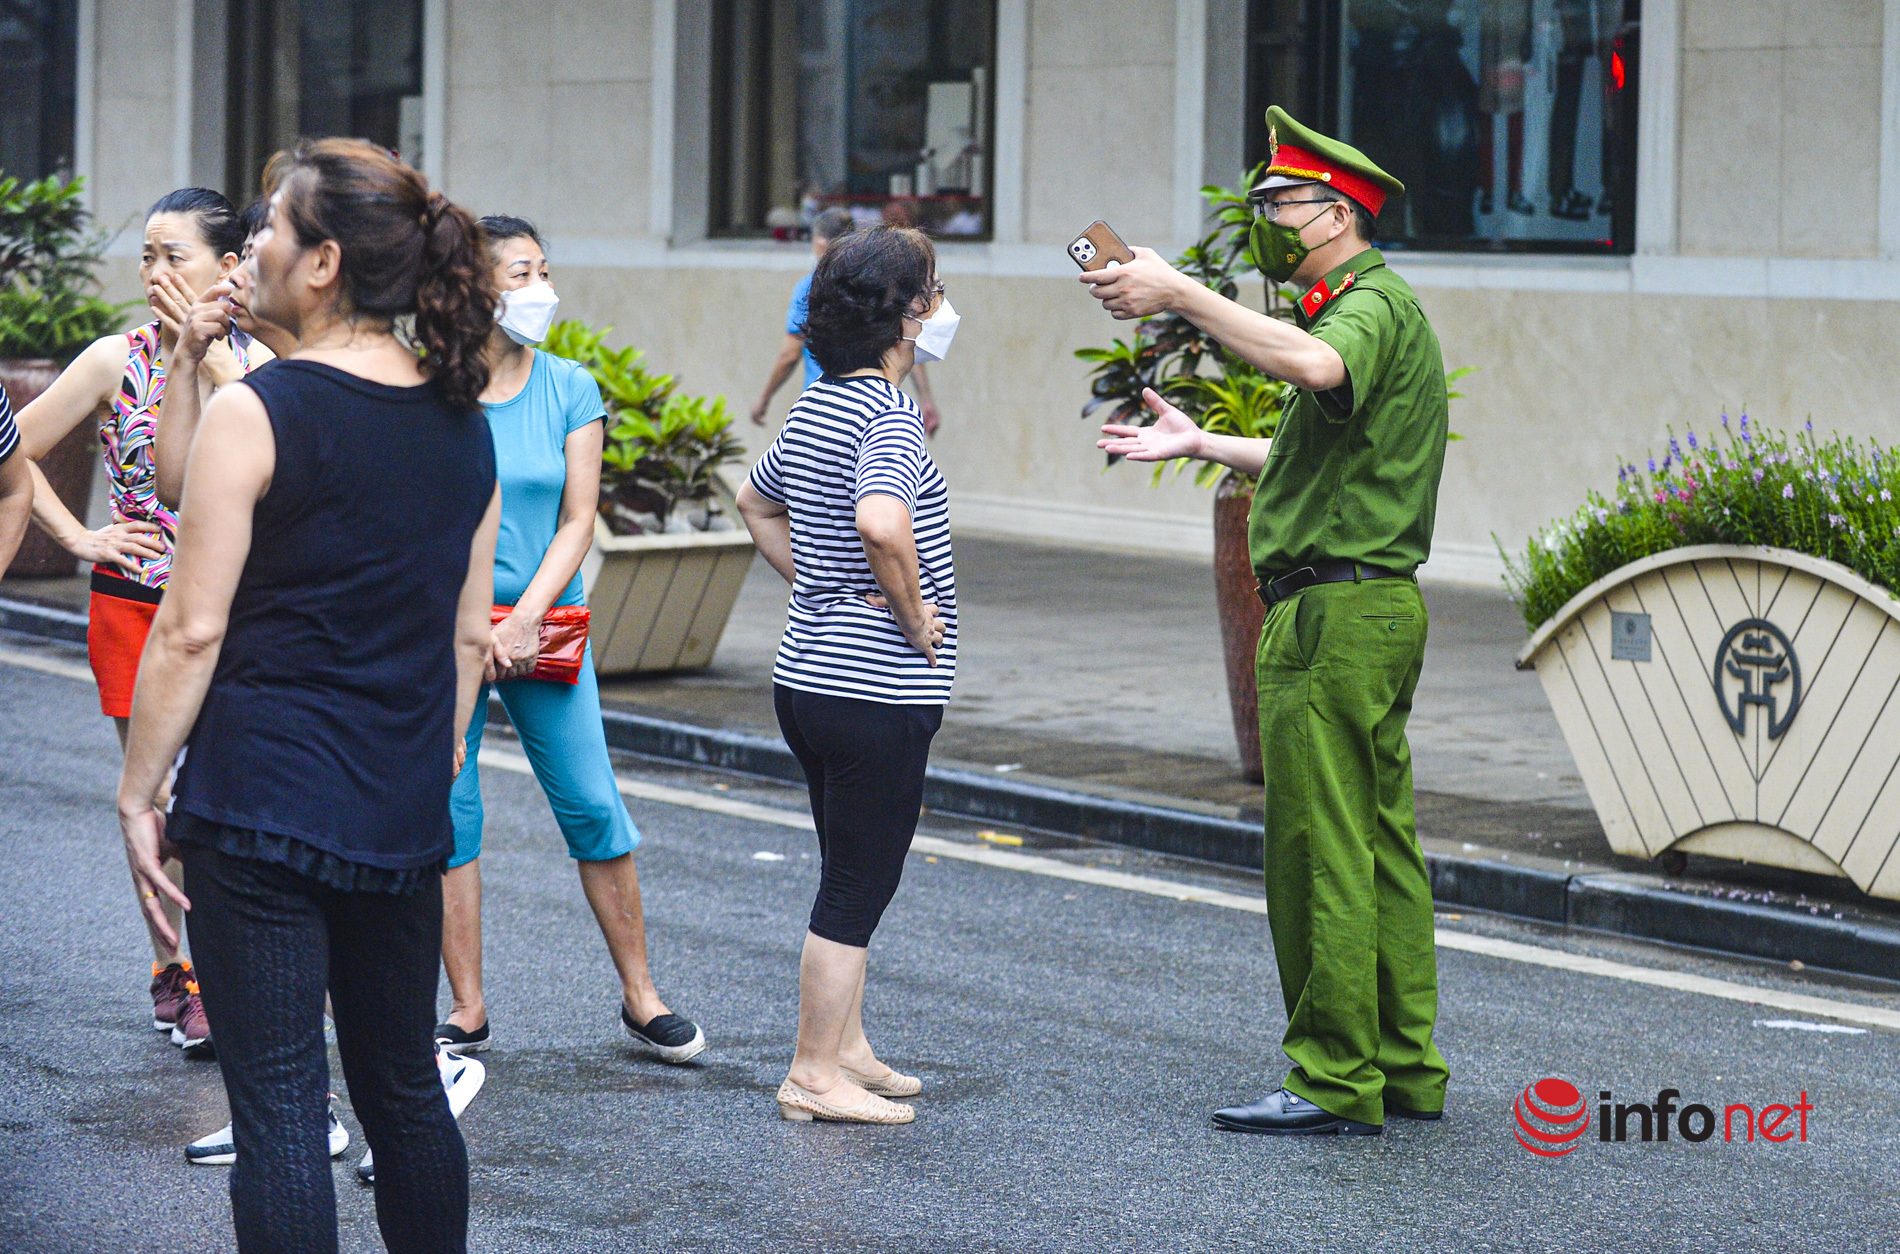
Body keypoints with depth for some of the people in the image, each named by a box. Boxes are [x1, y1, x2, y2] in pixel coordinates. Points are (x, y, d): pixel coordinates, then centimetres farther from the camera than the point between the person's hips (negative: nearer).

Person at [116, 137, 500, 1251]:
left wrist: (139, 793, -5)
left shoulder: (257, 413, -12)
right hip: (405, 816, 6)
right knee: (405, 1092, 17)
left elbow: (193, 630, -12)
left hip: (261, 803, -6)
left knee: (279, 1106, -2)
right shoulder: (464, 422, 7)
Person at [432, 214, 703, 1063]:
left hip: (545, 622, 1)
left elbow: (578, 520, -1)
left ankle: (639, 995, 11)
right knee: (445, 813, 1)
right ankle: (468, 1010, 11)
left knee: (593, 808, 0)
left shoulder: (570, 390, 2)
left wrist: (525, 620, -12)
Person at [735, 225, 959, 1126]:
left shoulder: (817, 405, 11)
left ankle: (845, 1048, 26)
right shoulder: (887, 412, -18)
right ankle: (816, 1076, 4)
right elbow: (881, 523, -37)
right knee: (858, 887, -1)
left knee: (852, 877, 19)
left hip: (811, 672, 9)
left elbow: (756, 502, 27)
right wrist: (915, 611, -21)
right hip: (877, 690, -9)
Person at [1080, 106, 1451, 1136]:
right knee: (1378, 844, 13)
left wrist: (1180, 296, -36)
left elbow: (1317, 367, -38)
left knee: (1320, 851, -7)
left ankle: (1334, 1082, -4)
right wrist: (1199, 445, 34)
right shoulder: (1372, 310, 21)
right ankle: (1406, 1071, 18)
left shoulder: (1373, 305, -13)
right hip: (1373, 608, 11)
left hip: (1337, 612, -11)